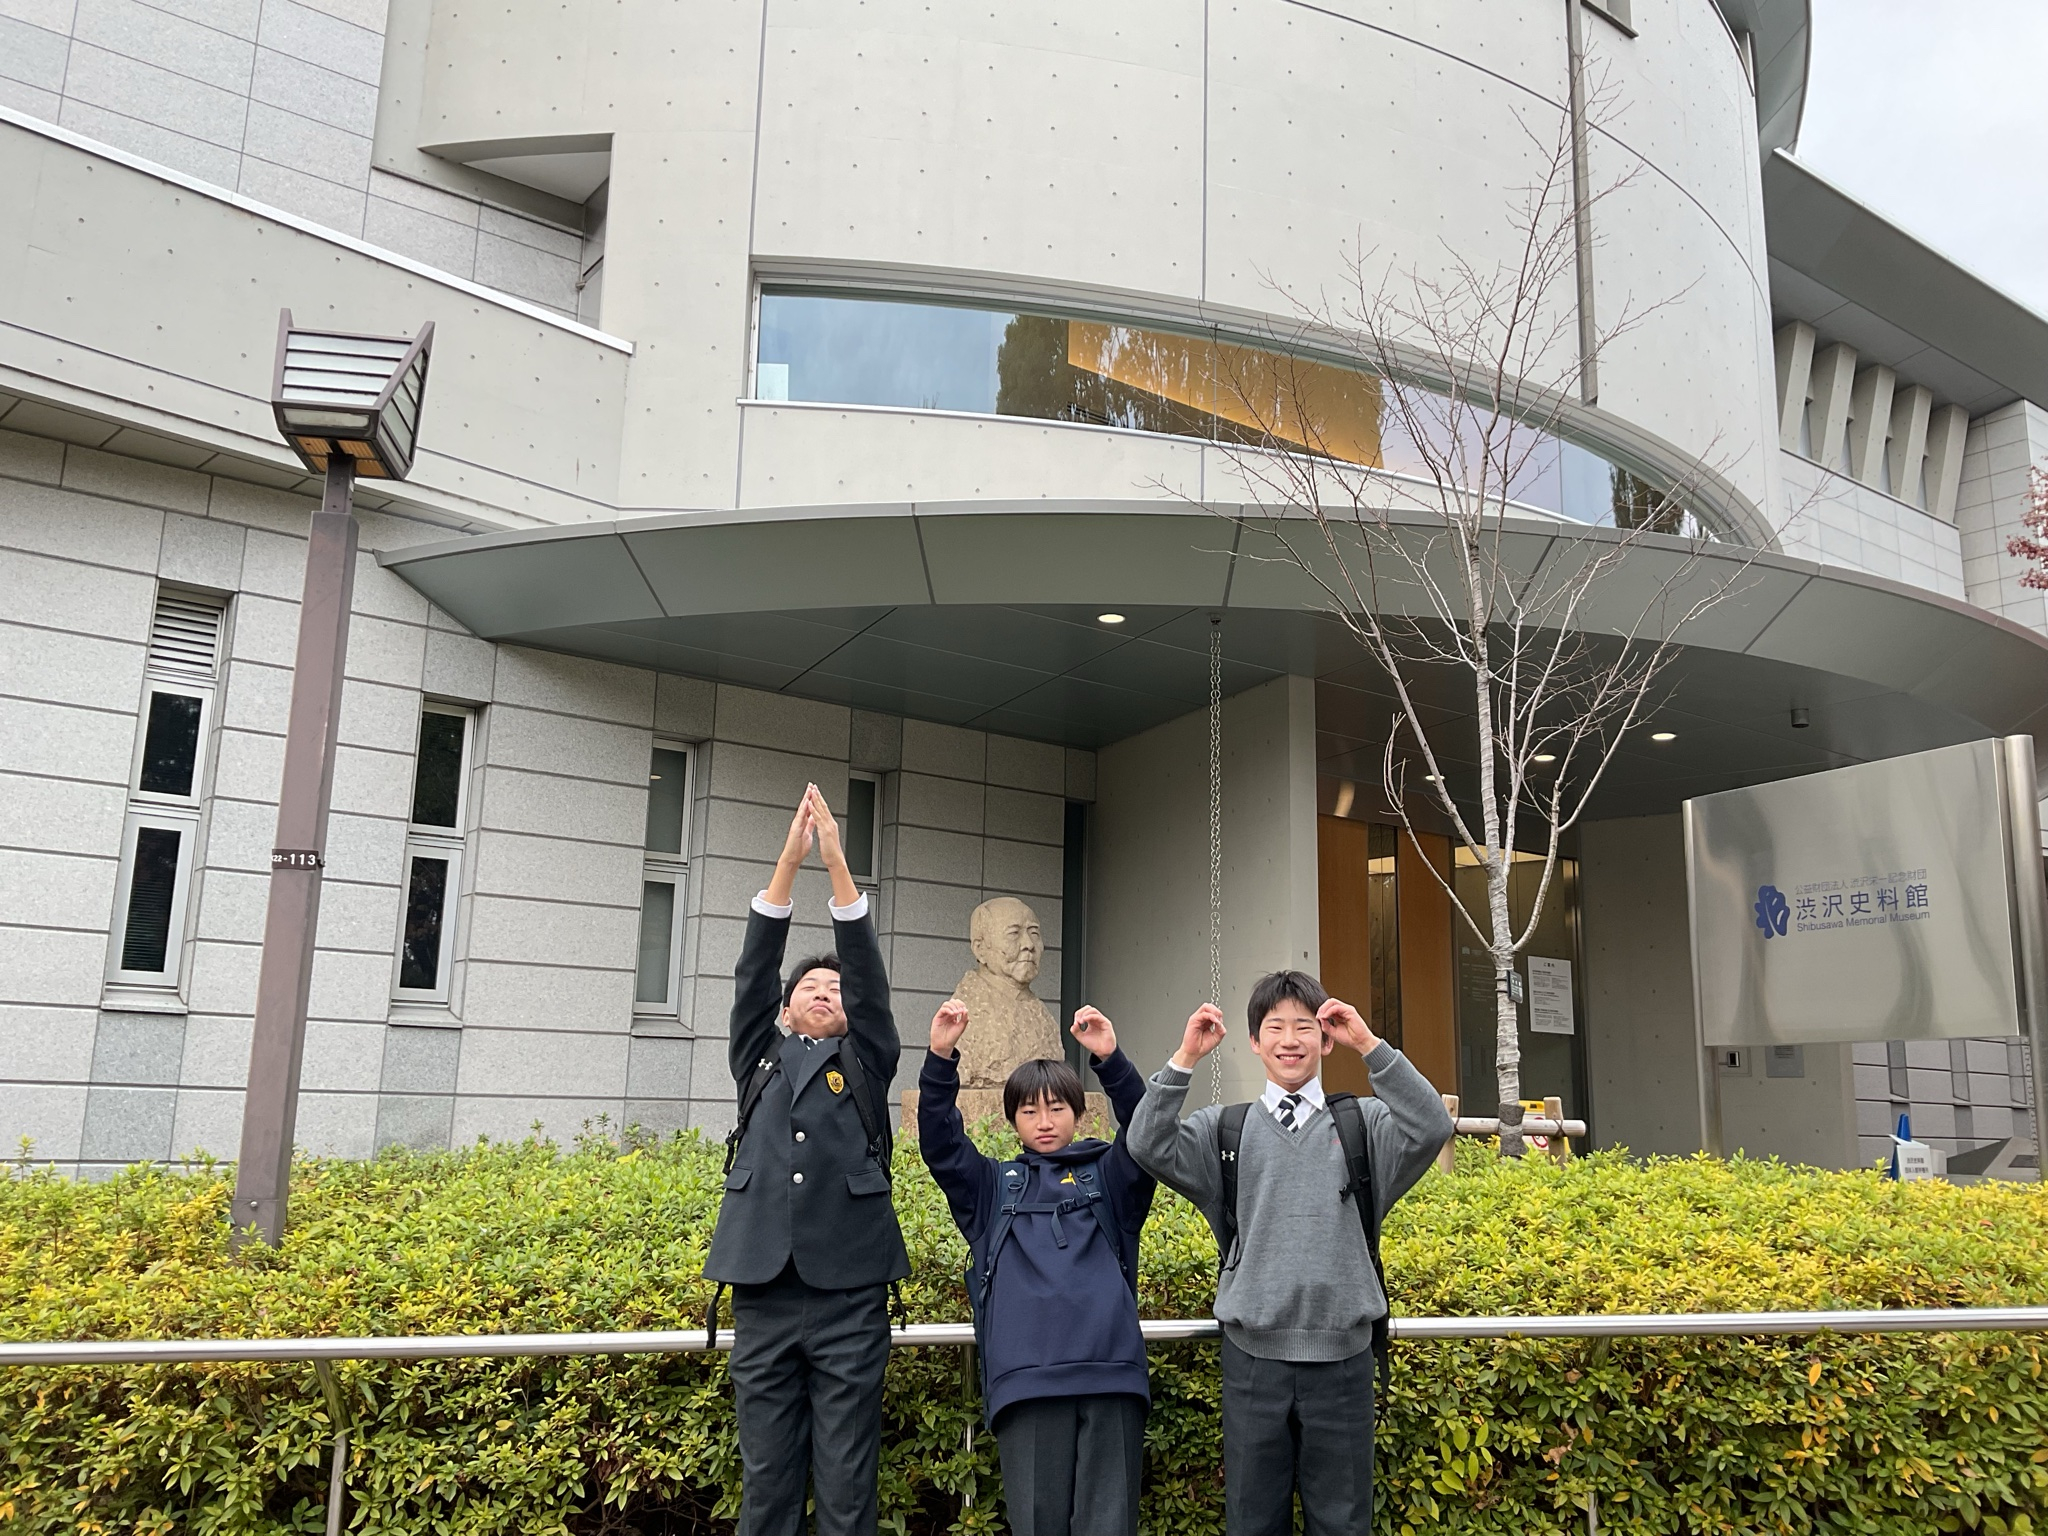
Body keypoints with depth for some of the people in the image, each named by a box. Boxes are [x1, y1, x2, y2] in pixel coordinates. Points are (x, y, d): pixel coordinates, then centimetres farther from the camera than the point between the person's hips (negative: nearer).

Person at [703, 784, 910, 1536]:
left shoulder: (865, 1065, 13)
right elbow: (752, 972, 5)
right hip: (762, 1292, 1)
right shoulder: (760, 1059, 16)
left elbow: (868, 973, 2)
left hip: (849, 1295, -1)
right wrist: (789, 857, -4)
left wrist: (836, 859, -5)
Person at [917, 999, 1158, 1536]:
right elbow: (939, 1144, 4)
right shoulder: (993, 1188, 18)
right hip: (1024, 1379, 1)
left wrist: (1111, 1060, -18)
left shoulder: (1109, 1177, 15)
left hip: (1110, 1372, -1)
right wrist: (941, 1058, -11)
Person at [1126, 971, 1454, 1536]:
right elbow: (1149, 1147, -8)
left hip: (1342, 1356, 0)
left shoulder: (1363, 1125, 5)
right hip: (1253, 1356, 0)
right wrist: (1184, 1060, -16)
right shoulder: (1225, 1128, 5)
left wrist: (1371, 1046, -18)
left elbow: (1431, 1129, -12)